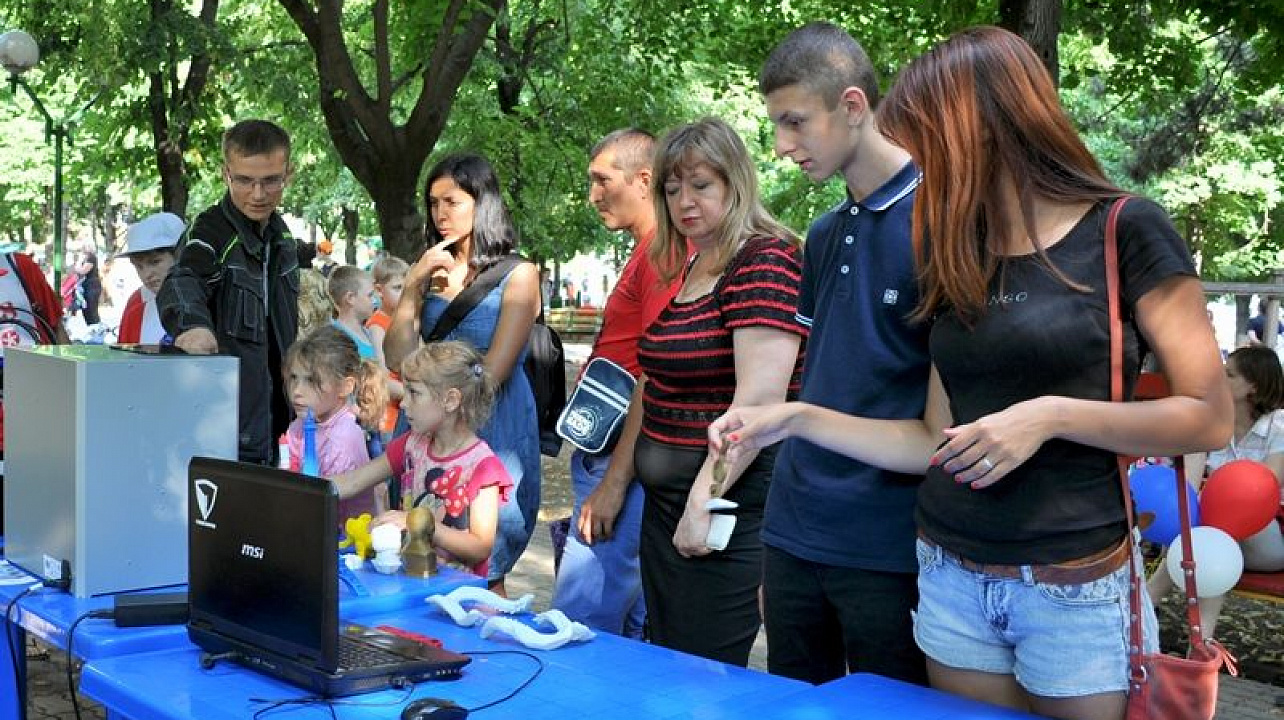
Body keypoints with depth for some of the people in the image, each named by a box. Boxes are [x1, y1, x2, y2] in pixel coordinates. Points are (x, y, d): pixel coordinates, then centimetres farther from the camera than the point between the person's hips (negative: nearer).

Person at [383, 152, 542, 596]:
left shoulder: (518, 275, -4)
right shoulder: (430, 272, 11)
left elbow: (493, 372, -9)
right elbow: (397, 358, 1)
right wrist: (414, 285, -5)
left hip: (493, 430, -5)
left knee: (481, 576, 0)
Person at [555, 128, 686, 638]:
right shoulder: (645, 254, 18)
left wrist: (614, 482, -19)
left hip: (621, 464, -10)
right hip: (607, 461, 10)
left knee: (574, 629, -9)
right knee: (629, 626, 15)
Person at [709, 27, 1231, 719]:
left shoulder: (1124, 233, -8)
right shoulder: (958, 260, 9)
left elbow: (1210, 418, -10)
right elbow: (936, 443, 8)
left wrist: (1052, 415, -20)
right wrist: (797, 418, 1)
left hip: (1076, 591, -5)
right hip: (952, 582, 5)